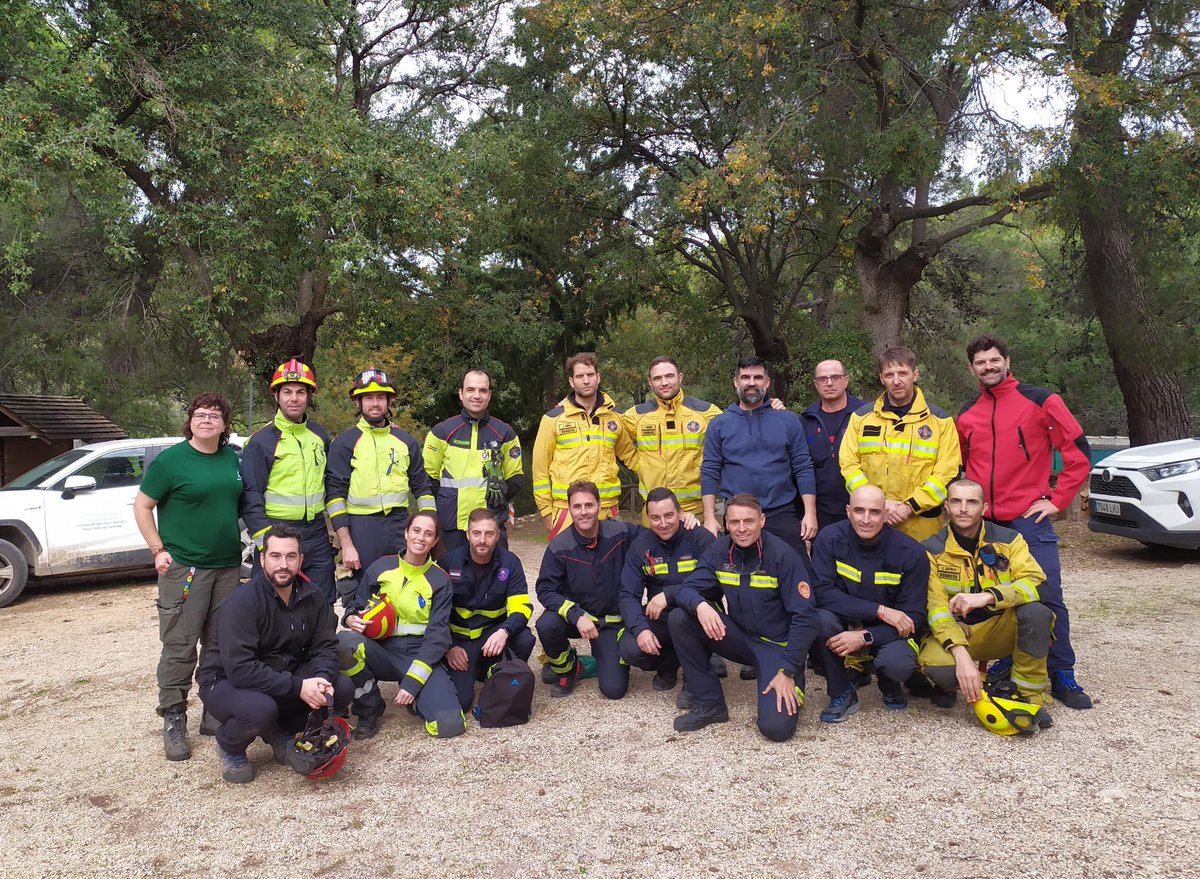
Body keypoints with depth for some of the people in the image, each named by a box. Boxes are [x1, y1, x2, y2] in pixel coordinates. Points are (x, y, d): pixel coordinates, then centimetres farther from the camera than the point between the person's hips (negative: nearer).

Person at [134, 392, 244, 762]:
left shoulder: (233, 458, 8)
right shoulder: (170, 460, -6)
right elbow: (142, 506, -2)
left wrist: (245, 541, 11)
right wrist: (158, 550, -9)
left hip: (228, 565, 5)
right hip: (183, 566, -5)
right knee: (179, 647, -2)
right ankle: (173, 721, 9)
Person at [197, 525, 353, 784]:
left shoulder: (311, 596, -6)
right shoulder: (242, 602, -24)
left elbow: (325, 646, -5)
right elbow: (240, 669, -31)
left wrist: (322, 680, -27)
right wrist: (298, 687, -34)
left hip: (284, 678, 5)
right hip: (227, 682, -5)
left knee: (342, 688, -15)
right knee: (259, 709, -37)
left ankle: (281, 732, 9)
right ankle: (229, 747, -1)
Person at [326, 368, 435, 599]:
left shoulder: (406, 440, 12)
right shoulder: (345, 442, 0)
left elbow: (422, 486, 16)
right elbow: (334, 493, -4)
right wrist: (346, 544, -12)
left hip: (400, 526, 3)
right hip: (361, 528, -3)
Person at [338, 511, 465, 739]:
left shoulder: (440, 580, 1)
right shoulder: (380, 567, 5)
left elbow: (437, 634, -6)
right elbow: (356, 606, 12)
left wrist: (412, 681, -17)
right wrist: (352, 619, -14)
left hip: (421, 655, -2)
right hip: (382, 651, 2)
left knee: (450, 724, -24)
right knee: (345, 642, -32)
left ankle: (415, 698, 12)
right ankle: (370, 711, -6)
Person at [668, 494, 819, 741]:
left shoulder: (784, 556, -18)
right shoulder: (720, 551, -4)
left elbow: (805, 617, -17)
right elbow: (687, 589, -7)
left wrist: (788, 672, -21)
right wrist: (700, 605, -32)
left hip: (777, 645, -5)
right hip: (739, 636, 5)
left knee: (777, 727, -24)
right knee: (679, 618, -17)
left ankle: (791, 688, 12)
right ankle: (710, 704, -4)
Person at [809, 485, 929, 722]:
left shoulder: (911, 552, -16)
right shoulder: (830, 538, -15)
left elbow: (914, 618, -14)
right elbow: (822, 593, -23)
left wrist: (865, 637, -28)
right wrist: (880, 610, -30)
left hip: (886, 632, 0)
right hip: (845, 623, 1)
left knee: (898, 664, -33)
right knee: (822, 618, -32)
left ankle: (890, 685, 9)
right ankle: (843, 693, -7)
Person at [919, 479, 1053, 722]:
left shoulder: (1008, 540, -3)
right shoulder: (933, 550, -8)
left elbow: (1037, 582, -18)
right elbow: (936, 607, -18)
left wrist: (986, 596, -34)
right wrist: (961, 655, -32)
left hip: (1000, 629, 2)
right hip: (955, 631, -2)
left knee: (1036, 612, -29)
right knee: (937, 665, -36)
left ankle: (1030, 694, -9)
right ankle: (951, 684, 4)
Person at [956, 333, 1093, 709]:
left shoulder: (1040, 401, -3)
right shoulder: (966, 415, 11)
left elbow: (1079, 451, -2)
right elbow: (959, 465, 25)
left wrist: (1057, 499, -6)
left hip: (1029, 518, -4)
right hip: (983, 522, 4)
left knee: (1048, 597, -4)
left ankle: (1063, 675, 7)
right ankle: (1009, 661, 24)